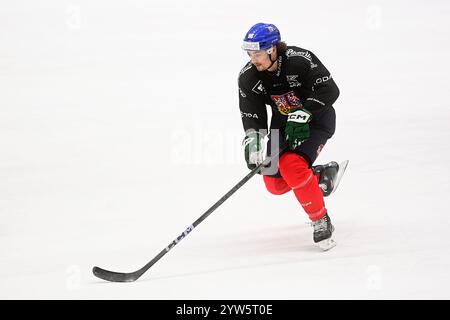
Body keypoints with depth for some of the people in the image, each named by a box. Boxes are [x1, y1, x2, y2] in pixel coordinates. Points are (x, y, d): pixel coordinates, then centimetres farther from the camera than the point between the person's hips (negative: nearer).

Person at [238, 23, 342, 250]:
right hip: (284, 122, 6)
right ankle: (322, 175, 28)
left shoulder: (300, 60, -26)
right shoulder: (248, 78, -13)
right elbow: (252, 118, -12)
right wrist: (253, 145, -29)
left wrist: (302, 115, -36)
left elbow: (329, 90, -27)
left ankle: (321, 222, -13)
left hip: (316, 119, -6)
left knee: (292, 166, -28)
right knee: (275, 184, 1)